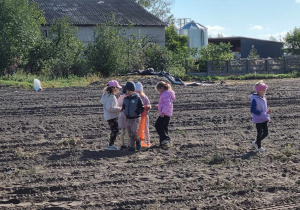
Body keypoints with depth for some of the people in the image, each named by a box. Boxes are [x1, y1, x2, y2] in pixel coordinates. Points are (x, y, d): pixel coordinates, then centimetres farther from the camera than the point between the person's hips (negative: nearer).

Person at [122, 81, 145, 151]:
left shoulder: (137, 98, -7)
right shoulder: (126, 99, 8)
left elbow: (142, 108, -6)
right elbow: (123, 107, 21)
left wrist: (137, 112, -20)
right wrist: (124, 111, 1)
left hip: (136, 118, -5)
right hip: (128, 118, 5)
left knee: (134, 131, -20)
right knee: (130, 134, 5)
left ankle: (138, 140, 7)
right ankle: (132, 146, 12)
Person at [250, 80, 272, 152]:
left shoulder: (263, 97, 7)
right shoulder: (255, 99, -17)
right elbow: (252, 110, -18)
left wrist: (267, 111, -4)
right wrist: (262, 113, -23)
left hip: (264, 119, 7)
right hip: (258, 119, -7)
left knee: (265, 133, 9)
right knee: (260, 133, 1)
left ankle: (256, 143, 28)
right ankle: (259, 147, 18)